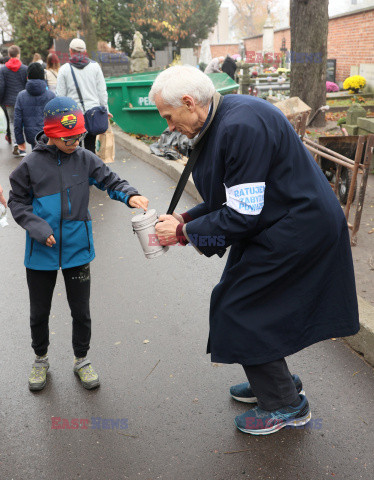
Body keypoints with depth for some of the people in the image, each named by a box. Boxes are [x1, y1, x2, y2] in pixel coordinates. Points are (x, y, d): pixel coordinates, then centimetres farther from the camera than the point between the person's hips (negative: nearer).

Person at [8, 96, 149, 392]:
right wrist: (37, 226, -16)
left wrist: (130, 195, -24)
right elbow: (17, 202, -1)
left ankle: (81, 359, 36)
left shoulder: (85, 159, -4)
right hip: (41, 253, 0)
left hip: (78, 249, 1)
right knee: (39, 312, 16)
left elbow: (110, 181, -3)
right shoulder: (31, 165, -7)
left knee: (81, 311, 13)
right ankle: (41, 359, 41)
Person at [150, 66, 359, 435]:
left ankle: (285, 405, 18)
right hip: (279, 223, 10)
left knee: (241, 311, -2)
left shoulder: (242, 127, -26)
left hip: (295, 234, -10)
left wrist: (182, 233, -15)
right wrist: (185, 219, 3)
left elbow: (242, 216, -26)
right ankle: (276, 381, 39)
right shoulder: (220, 121, 7)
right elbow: (232, 196, 14)